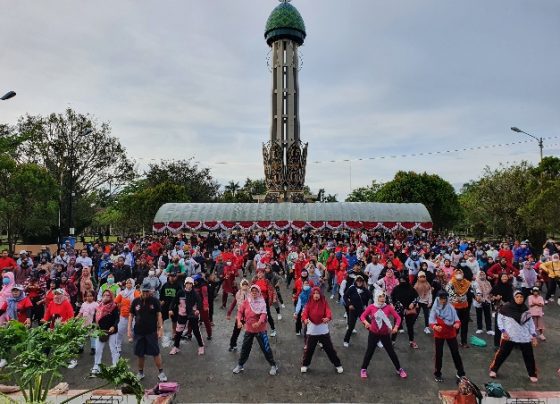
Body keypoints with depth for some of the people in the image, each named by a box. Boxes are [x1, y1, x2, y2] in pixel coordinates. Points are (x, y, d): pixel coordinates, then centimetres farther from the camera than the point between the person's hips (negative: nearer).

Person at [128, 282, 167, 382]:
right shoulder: (135, 301, 1)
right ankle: (140, 373, 30)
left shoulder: (155, 301, -4)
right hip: (138, 332, 2)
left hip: (152, 332, -2)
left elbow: (159, 314, -2)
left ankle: (161, 373, 12)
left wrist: (160, 328, -8)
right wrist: (129, 329, 3)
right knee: (140, 354, 12)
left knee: (156, 353, 1)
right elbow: (131, 315, 7)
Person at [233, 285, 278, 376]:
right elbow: (240, 311, -1)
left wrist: (258, 323, -41)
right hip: (249, 329, 3)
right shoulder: (246, 302, -3)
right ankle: (240, 365, 34)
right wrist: (239, 320, -19)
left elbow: (263, 314, -23)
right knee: (245, 348, 15)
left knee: (266, 348, 3)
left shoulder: (262, 302, -12)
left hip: (260, 329, -3)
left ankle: (273, 366, 20)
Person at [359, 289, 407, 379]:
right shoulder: (371, 307, -13)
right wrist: (366, 322, -29)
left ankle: (399, 369, 32)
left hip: (385, 334, 1)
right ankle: (363, 369, 25)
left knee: (391, 352, 12)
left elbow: (398, 317, -5)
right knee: (369, 352, 8)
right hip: (373, 333, -1)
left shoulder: (388, 307, -11)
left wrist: (396, 327, -19)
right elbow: (362, 316, -9)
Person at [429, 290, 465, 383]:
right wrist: (435, 327, -36)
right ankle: (437, 374, 23)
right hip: (439, 335, -1)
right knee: (439, 354, 8)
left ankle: (461, 372, 26)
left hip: (451, 334, 1)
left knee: (455, 352, 8)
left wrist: (457, 324, -33)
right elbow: (431, 321, -14)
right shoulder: (435, 308, -12)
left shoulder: (451, 307, -8)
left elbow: (456, 319, -10)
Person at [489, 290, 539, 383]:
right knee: (502, 353, 3)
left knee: (529, 355, 9)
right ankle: (493, 370, 18)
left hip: (525, 337, 4)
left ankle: (532, 374, 31)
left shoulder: (526, 309, 4)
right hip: (509, 336, -3)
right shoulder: (507, 307, -10)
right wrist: (503, 331, -11)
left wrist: (534, 335, 5)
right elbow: (500, 319, -4)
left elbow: (530, 323, 12)